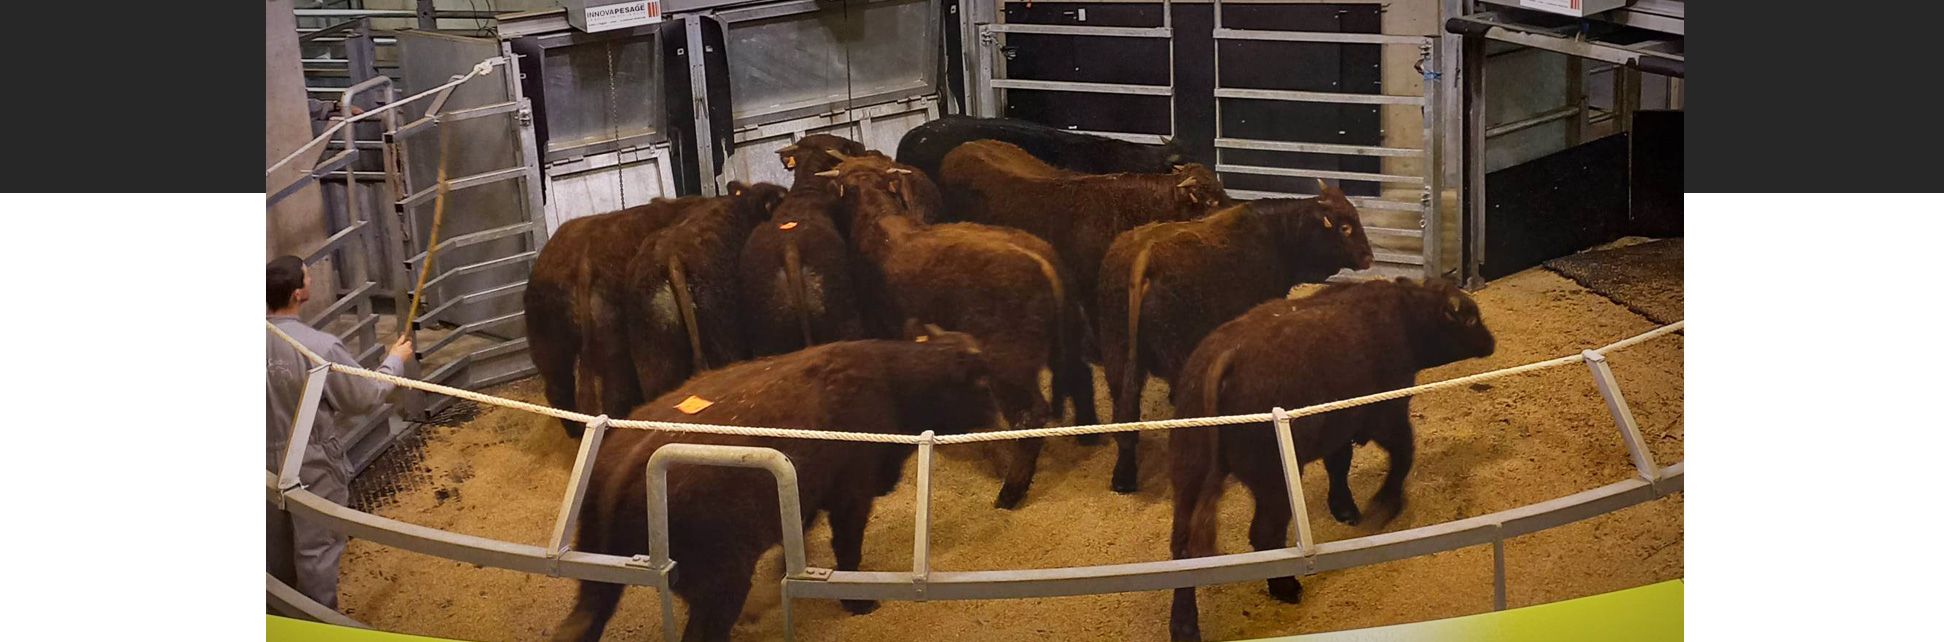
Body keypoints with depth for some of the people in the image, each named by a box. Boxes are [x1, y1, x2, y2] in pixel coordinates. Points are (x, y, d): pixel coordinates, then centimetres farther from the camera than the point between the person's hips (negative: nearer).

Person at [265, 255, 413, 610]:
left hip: (268, 458, 6)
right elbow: (367, 398, -14)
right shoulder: (320, 347, -27)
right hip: (313, 463, -6)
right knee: (317, 547, 9)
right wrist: (395, 360, 1)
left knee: (278, 540, 23)